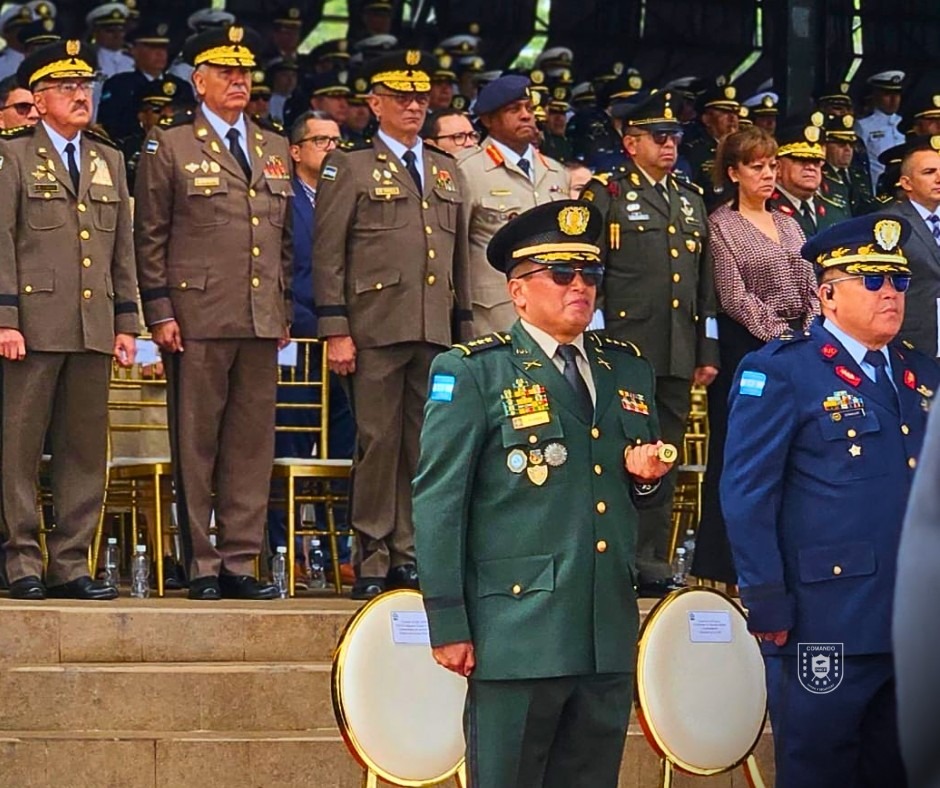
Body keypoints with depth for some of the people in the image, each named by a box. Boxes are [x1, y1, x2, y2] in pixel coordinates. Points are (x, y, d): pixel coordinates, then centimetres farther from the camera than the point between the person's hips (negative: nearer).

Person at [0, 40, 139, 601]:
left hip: (94, 329, 5)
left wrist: (126, 321, 11)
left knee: (86, 450, 4)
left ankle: (71, 564, 9)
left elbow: (124, 248, 17)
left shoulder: (109, 160, 17)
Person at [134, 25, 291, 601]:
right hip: (198, 318, -4)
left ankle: (240, 562, 9)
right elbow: (150, 237, 0)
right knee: (196, 445, -1)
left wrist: (285, 311, 14)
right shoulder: (169, 147, 3)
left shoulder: (275, 150, 17)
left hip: (262, 320, 4)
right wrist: (159, 311, -7)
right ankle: (201, 565, 5)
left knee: (253, 444, 4)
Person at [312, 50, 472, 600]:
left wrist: (464, 325, 14)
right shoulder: (349, 167, 4)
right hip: (376, 328, -5)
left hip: (435, 332, 5)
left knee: (424, 446, 4)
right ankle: (373, 560, 1)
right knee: (378, 442, -4)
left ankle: (409, 555, 10)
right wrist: (335, 330, -9)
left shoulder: (446, 172, 19)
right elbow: (328, 255, -1)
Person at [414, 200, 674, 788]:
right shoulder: (474, 374, -2)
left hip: (609, 636, 6)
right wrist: (448, 625, -11)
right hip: (520, 636, -6)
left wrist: (646, 476, 0)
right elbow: (437, 503, -6)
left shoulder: (628, 368, 16)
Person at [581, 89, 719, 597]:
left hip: (678, 358, 6)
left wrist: (707, 352, 16)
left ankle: (653, 563, 12)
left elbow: (705, 283, 21)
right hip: (627, 350, -6)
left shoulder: (691, 200, 19)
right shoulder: (605, 194, 1)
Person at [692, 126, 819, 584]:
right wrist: (780, 336, -14)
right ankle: (726, 560, 1)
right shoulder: (721, 225, -3)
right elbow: (734, 297, -10)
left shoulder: (788, 224, 16)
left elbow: (811, 289, 14)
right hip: (745, 347, -6)